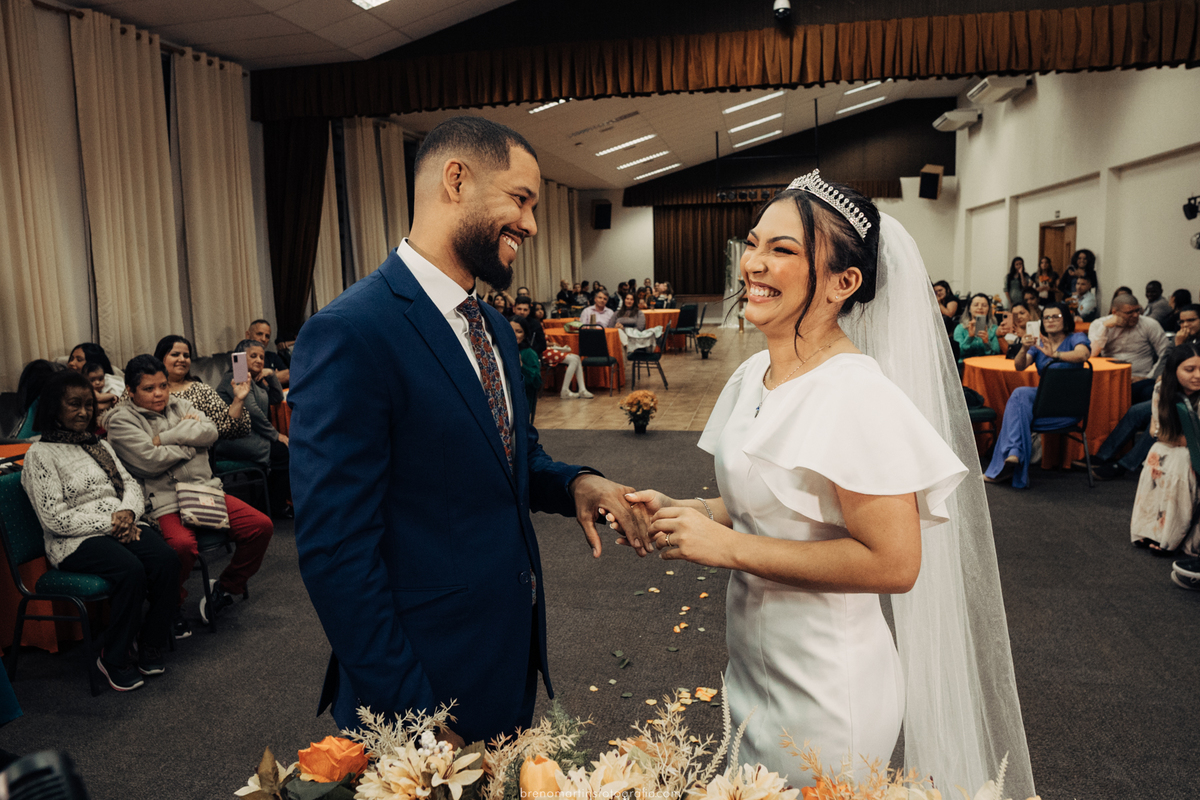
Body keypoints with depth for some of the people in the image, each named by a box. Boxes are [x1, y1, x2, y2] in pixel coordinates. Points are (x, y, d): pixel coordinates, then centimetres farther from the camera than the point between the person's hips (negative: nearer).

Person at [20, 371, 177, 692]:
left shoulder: (99, 444, 19)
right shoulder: (40, 454, -3)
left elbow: (130, 484, 16)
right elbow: (55, 519, -11)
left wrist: (128, 512, -7)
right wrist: (109, 524, -14)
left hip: (121, 526, 6)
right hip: (75, 541, -6)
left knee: (165, 559, -24)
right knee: (130, 569, -33)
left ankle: (151, 648, -10)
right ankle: (115, 660, -14)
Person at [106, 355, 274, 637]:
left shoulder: (179, 404, 19)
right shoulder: (121, 420, 2)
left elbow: (210, 431, 1)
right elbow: (150, 460, -13)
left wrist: (164, 438, -6)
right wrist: (189, 441, -1)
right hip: (165, 502, -6)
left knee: (261, 526, -9)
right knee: (182, 545, -36)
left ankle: (224, 590, 10)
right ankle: (172, 607, -7)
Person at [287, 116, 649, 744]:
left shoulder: (495, 329, 7)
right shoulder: (349, 334, -22)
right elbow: (334, 552, -23)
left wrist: (573, 483, -6)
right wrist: (412, 718, -19)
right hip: (423, 691, -8)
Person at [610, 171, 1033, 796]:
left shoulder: (857, 396, -24)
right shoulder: (753, 375, 2)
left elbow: (893, 563, -25)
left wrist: (728, 546, -24)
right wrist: (680, 511, -6)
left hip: (823, 691, -8)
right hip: (753, 667, 8)